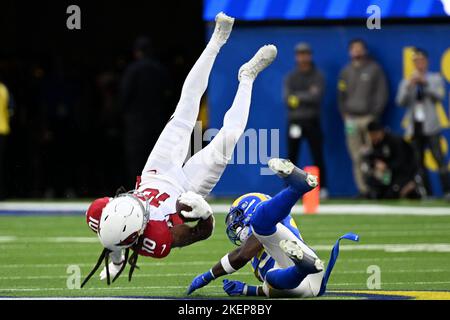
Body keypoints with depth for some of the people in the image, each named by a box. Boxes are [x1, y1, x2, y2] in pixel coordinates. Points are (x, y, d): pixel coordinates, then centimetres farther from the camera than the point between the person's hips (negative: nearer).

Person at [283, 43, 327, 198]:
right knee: (292, 157, 2)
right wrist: (307, 96, -10)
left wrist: (297, 97, -9)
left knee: (318, 156, -2)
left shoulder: (317, 76, 3)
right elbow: (287, 99, -4)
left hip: (312, 121, -2)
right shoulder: (291, 77, 9)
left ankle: (322, 188, 2)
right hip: (294, 121, 2)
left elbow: (317, 97, -12)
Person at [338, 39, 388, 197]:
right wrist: (344, 113, 8)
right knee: (356, 158, 0)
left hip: (368, 117, -4)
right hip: (351, 118, 4)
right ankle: (362, 188, 2)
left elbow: (382, 93, 2)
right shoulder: (346, 71, 16)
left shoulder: (374, 69, 5)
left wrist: (375, 114, -5)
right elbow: (341, 94, 21)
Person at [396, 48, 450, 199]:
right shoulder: (406, 82, 14)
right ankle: (426, 193, 5)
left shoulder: (435, 78, 9)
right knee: (418, 162, 1)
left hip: (430, 126, -3)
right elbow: (401, 101, 2)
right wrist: (409, 86, -10)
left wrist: (425, 83, -13)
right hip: (414, 127, 3)